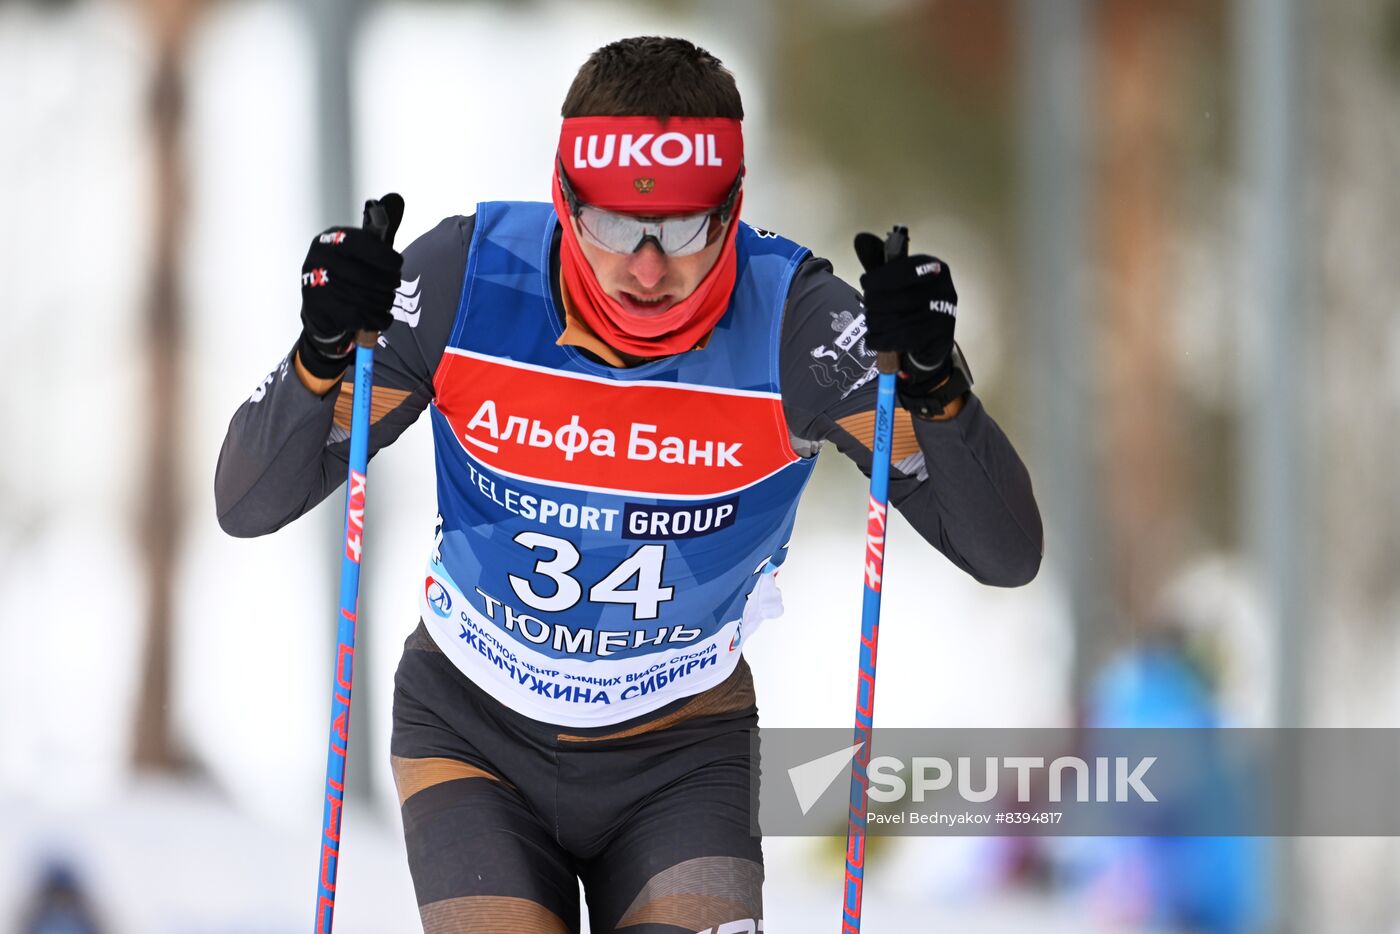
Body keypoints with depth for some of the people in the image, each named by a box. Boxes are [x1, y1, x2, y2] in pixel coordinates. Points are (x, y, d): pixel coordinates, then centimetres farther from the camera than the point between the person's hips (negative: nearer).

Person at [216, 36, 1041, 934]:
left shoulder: (792, 318, -21)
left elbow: (1006, 552, -20)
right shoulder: (467, 278, -20)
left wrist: (932, 381, -38)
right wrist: (326, 349, -33)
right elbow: (247, 505, -14)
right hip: (473, 733, 0)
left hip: (683, 753, 0)